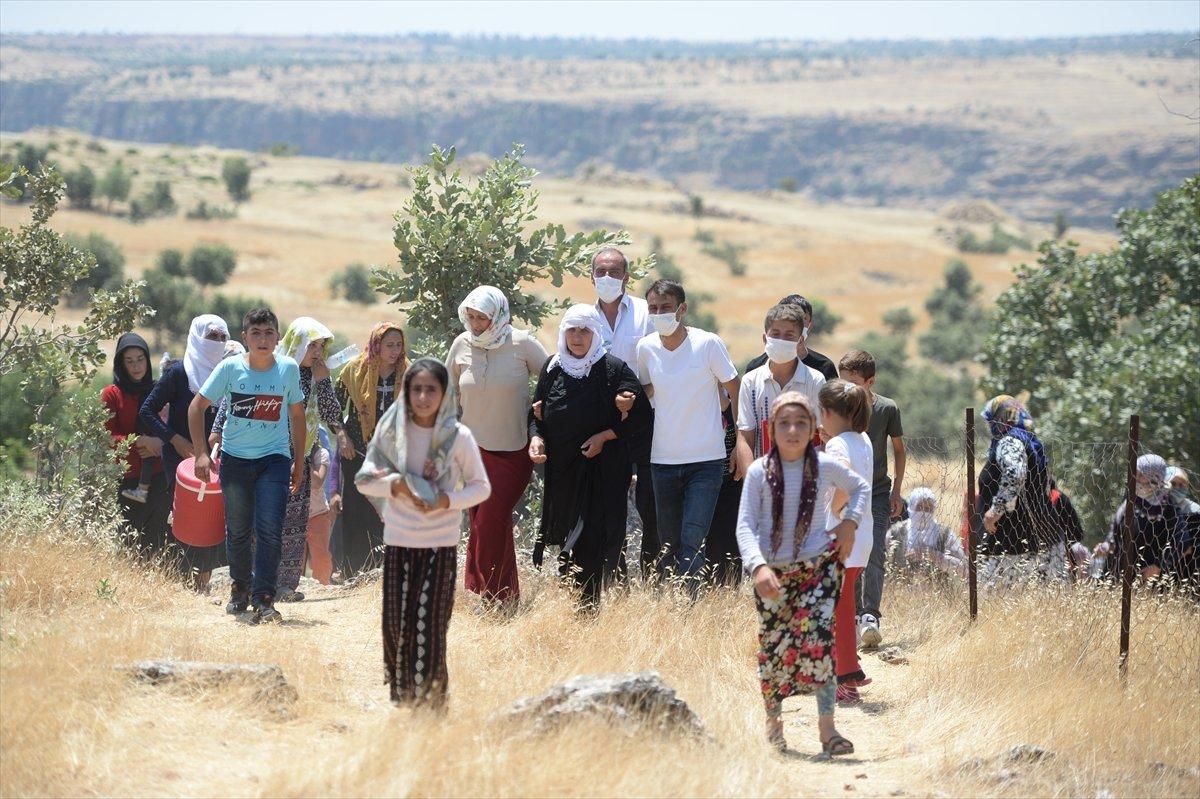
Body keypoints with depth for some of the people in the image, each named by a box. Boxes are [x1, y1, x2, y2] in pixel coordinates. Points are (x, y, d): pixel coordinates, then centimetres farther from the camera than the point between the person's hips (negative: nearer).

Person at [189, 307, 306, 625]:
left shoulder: (288, 368, -4)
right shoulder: (231, 367, -8)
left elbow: (297, 416, 9)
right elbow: (197, 406, -2)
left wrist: (299, 463, 10)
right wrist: (201, 453, -8)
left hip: (275, 458, -1)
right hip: (235, 458, 1)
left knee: (269, 530, -13)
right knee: (238, 530, 10)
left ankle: (263, 600, -12)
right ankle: (240, 587, 33)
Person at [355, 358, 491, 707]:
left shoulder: (458, 437, -4)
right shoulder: (392, 431, 0)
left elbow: (481, 487, 3)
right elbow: (365, 480, 5)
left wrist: (448, 501, -14)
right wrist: (395, 484, -14)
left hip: (441, 545, -2)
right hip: (398, 543, 2)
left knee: (429, 623, -7)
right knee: (396, 623, 1)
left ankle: (431, 698, 2)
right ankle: (401, 697, 13)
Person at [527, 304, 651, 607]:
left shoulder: (613, 369, -5)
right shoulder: (553, 367, 8)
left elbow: (642, 416, -4)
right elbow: (537, 413, 18)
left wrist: (604, 436, -11)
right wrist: (536, 438, -2)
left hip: (604, 471, -4)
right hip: (562, 470, 4)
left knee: (595, 539, -9)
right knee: (567, 535, 5)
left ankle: (591, 603, -6)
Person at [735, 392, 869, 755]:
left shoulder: (825, 467, -2)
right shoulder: (759, 472, -7)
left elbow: (861, 488, 18)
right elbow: (745, 526, -11)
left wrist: (849, 522, 1)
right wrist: (758, 566, -27)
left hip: (817, 565, 0)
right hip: (772, 571, 0)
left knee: (819, 639, -13)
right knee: (773, 646, 5)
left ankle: (827, 727, -11)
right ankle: (773, 718, 27)